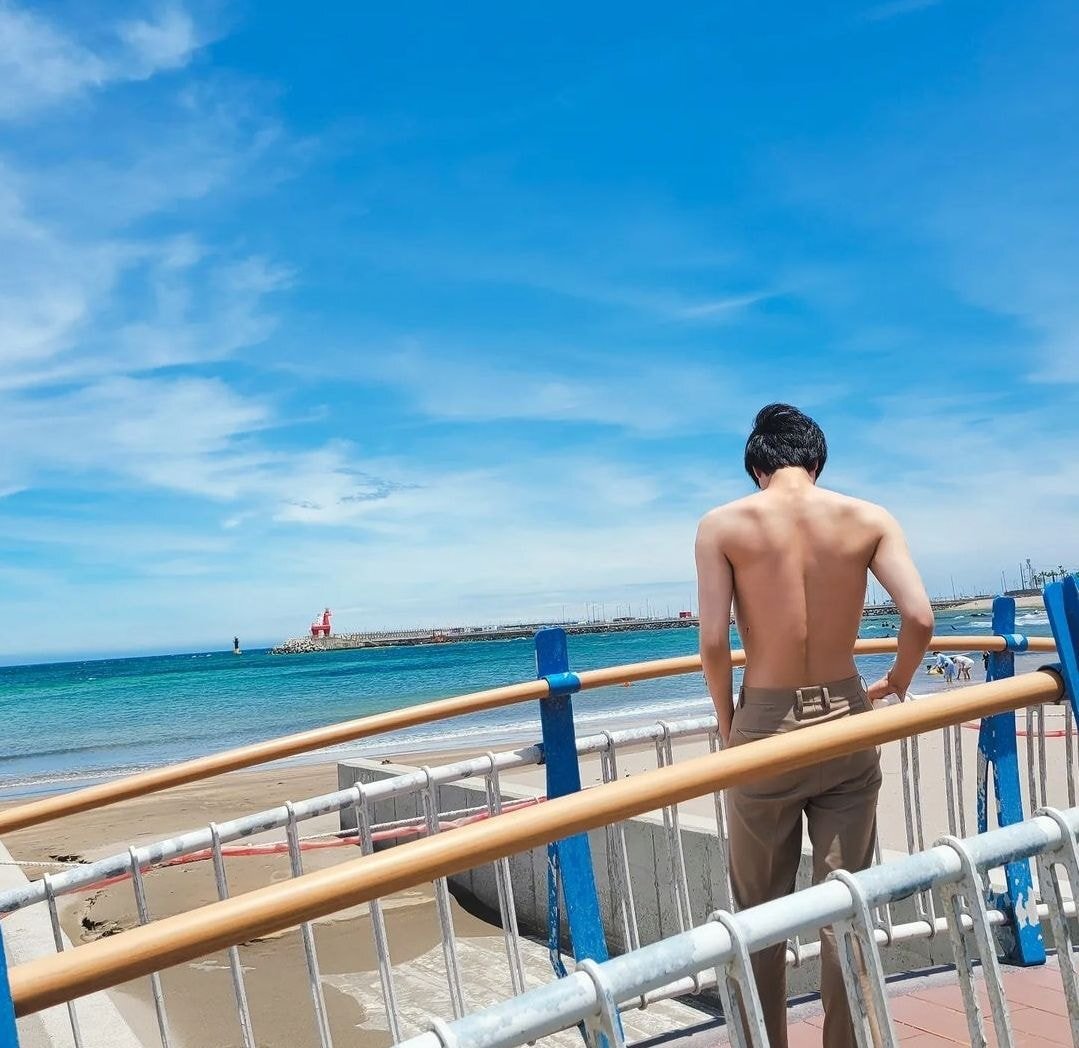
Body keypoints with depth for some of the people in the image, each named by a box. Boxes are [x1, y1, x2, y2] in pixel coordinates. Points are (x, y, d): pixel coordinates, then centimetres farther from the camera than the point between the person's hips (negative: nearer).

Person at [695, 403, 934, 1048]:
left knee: (762, 909, 14)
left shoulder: (724, 525, -6)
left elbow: (714, 642, -12)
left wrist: (727, 722, 3)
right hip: (844, 722, 2)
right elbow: (920, 619, -10)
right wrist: (897, 683, 8)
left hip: (766, 726, -1)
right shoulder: (869, 519, -1)